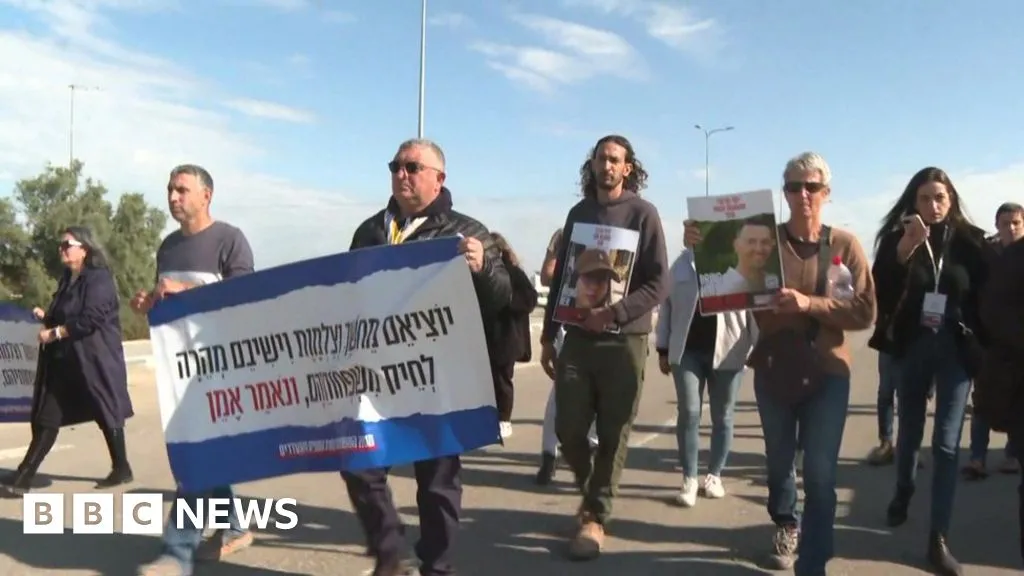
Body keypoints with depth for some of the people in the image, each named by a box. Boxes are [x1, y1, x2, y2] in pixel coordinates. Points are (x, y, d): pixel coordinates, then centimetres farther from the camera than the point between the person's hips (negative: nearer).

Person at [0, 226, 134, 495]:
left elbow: (91, 320, -20)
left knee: (106, 413, 2)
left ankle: (122, 470, 16)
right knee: (46, 417, 4)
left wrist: (53, 333, -16)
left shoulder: (99, 279, -11)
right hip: (63, 361, 8)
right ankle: (24, 475, 6)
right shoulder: (66, 280, 15)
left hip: (94, 360, -8)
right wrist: (45, 317, 4)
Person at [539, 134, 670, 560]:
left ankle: (595, 518, 16)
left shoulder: (642, 213, -3)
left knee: (612, 435, 2)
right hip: (578, 338, 4)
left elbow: (659, 283, -9)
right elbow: (560, 277, 13)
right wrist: (548, 335, 12)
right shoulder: (579, 213, 11)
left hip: (624, 340, -3)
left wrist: (613, 313, -22)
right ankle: (591, 493, 31)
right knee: (568, 428, 4)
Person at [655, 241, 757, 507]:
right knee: (688, 413, -4)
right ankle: (689, 479, 6)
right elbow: (667, 304, 10)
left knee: (722, 416, 9)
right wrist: (663, 348, 7)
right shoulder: (682, 263, 7)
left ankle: (714, 475, 25)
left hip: (727, 353, -1)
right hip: (687, 350, 1)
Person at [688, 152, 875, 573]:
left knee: (820, 476, -4)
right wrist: (701, 247, -30)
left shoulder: (845, 245, -3)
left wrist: (810, 303, -23)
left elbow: (865, 310, -8)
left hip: (826, 373, -1)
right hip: (773, 370, 1)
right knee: (779, 463, 19)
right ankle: (786, 527, 47)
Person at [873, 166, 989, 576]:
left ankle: (939, 539, 3)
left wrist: (982, 348, -6)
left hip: (955, 349, -1)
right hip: (913, 347, 1)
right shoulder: (897, 238, -3)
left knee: (946, 443, -4)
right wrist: (904, 250, -26)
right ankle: (903, 492, 45)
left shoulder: (969, 240, -2)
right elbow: (880, 292, -14)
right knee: (909, 432, 17)